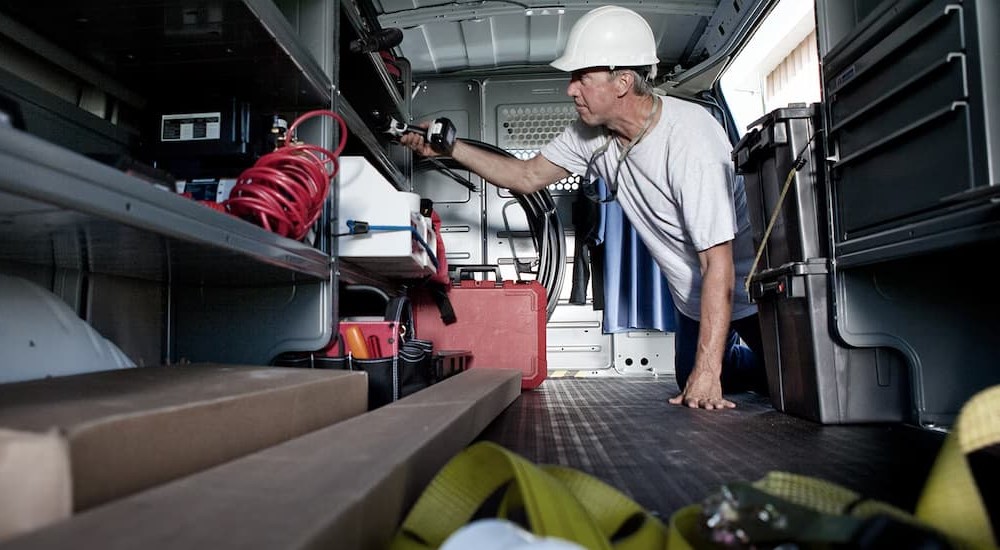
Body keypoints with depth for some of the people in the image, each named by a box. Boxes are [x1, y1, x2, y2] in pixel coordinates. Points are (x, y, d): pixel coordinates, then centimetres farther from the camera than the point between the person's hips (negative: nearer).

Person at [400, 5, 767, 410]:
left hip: (747, 293, -6)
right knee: (690, 384, 19)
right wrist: (450, 148, -11)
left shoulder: (690, 139, -34)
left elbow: (718, 264, -34)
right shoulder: (592, 133, -12)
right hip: (693, 299, 6)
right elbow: (528, 176, -1)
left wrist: (707, 373, -35)